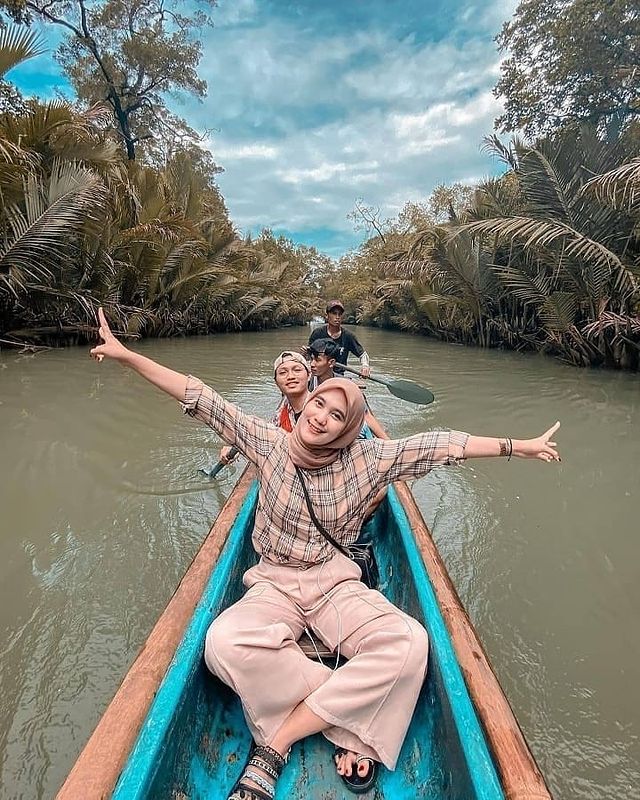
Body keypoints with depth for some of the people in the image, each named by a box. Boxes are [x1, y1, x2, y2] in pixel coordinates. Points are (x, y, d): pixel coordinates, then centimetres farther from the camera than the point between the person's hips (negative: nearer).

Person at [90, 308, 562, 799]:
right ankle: (352, 730, -15)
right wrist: (126, 355, -10)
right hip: (274, 585, 0)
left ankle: (275, 747, -16)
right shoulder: (270, 443, -5)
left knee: (408, 642, -28)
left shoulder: (366, 459, -4)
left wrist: (520, 446, -3)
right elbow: (203, 400, -8)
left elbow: (441, 444, -5)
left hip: (338, 584, 1)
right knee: (225, 643, -33)